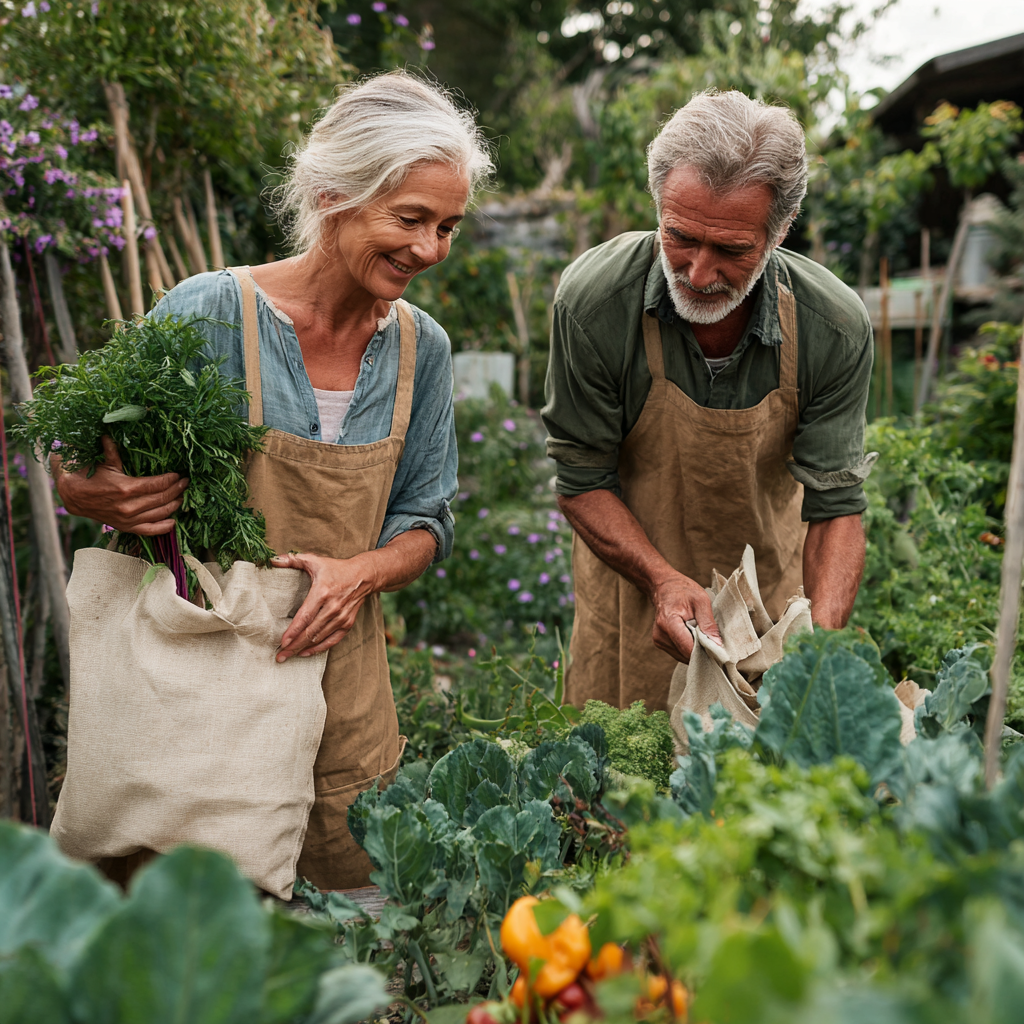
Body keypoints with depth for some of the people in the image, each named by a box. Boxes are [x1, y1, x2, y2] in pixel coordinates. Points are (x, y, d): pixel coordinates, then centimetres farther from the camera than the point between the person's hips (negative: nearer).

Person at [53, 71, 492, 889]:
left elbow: (426, 521, 8)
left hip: (342, 691, 4)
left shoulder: (422, 348, 1)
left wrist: (362, 573, -13)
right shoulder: (209, 314, -13)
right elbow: (73, 477, -3)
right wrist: (101, 500, -27)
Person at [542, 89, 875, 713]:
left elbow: (835, 507, -16)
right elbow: (583, 482, -16)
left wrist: (821, 645, -33)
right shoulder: (594, 300, -26)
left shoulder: (836, 328, -23)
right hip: (635, 581, -1)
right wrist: (665, 582, -32)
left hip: (773, 591, 1)